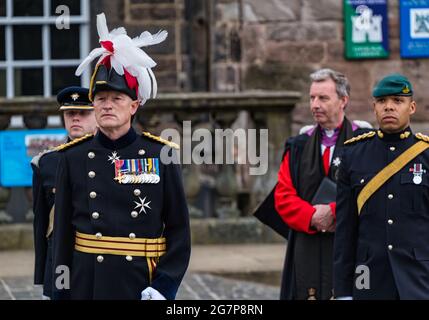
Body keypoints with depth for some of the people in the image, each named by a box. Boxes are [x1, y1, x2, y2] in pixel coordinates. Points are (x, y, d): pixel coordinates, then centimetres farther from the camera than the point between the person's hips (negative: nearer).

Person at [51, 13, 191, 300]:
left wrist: (164, 286, -10)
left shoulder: (160, 155, 0)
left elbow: (179, 231, 1)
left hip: (144, 286, -1)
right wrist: (61, 293, 2)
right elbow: (63, 232, 6)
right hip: (87, 285, 1)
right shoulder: (74, 158, 4)